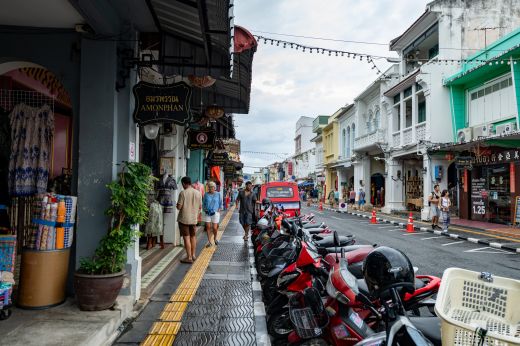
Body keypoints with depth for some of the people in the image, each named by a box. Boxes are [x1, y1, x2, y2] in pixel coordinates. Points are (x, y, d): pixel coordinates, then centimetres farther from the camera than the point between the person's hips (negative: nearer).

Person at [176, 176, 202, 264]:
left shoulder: (183, 193, -14)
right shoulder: (198, 193, 2)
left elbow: (179, 207, -14)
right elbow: (200, 207, 7)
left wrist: (177, 204, 7)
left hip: (184, 219, -5)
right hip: (194, 218, 5)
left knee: (186, 237, 0)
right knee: (193, 236, 17)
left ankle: (189, 257, 2)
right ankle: (193, 255, 26)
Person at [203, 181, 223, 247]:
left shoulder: (218, 194, 3)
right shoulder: (206, 194, 5)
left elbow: (220, 203, 11)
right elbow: (203, 203, 15)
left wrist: (219, 209, 0)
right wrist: (204, 209, 3)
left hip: (215, 213, -1)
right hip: (207, 213, 2)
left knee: (214, 228, -2)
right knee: (208, 227, -1)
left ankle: (215, 238, 27)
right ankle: (209, 241, 10)